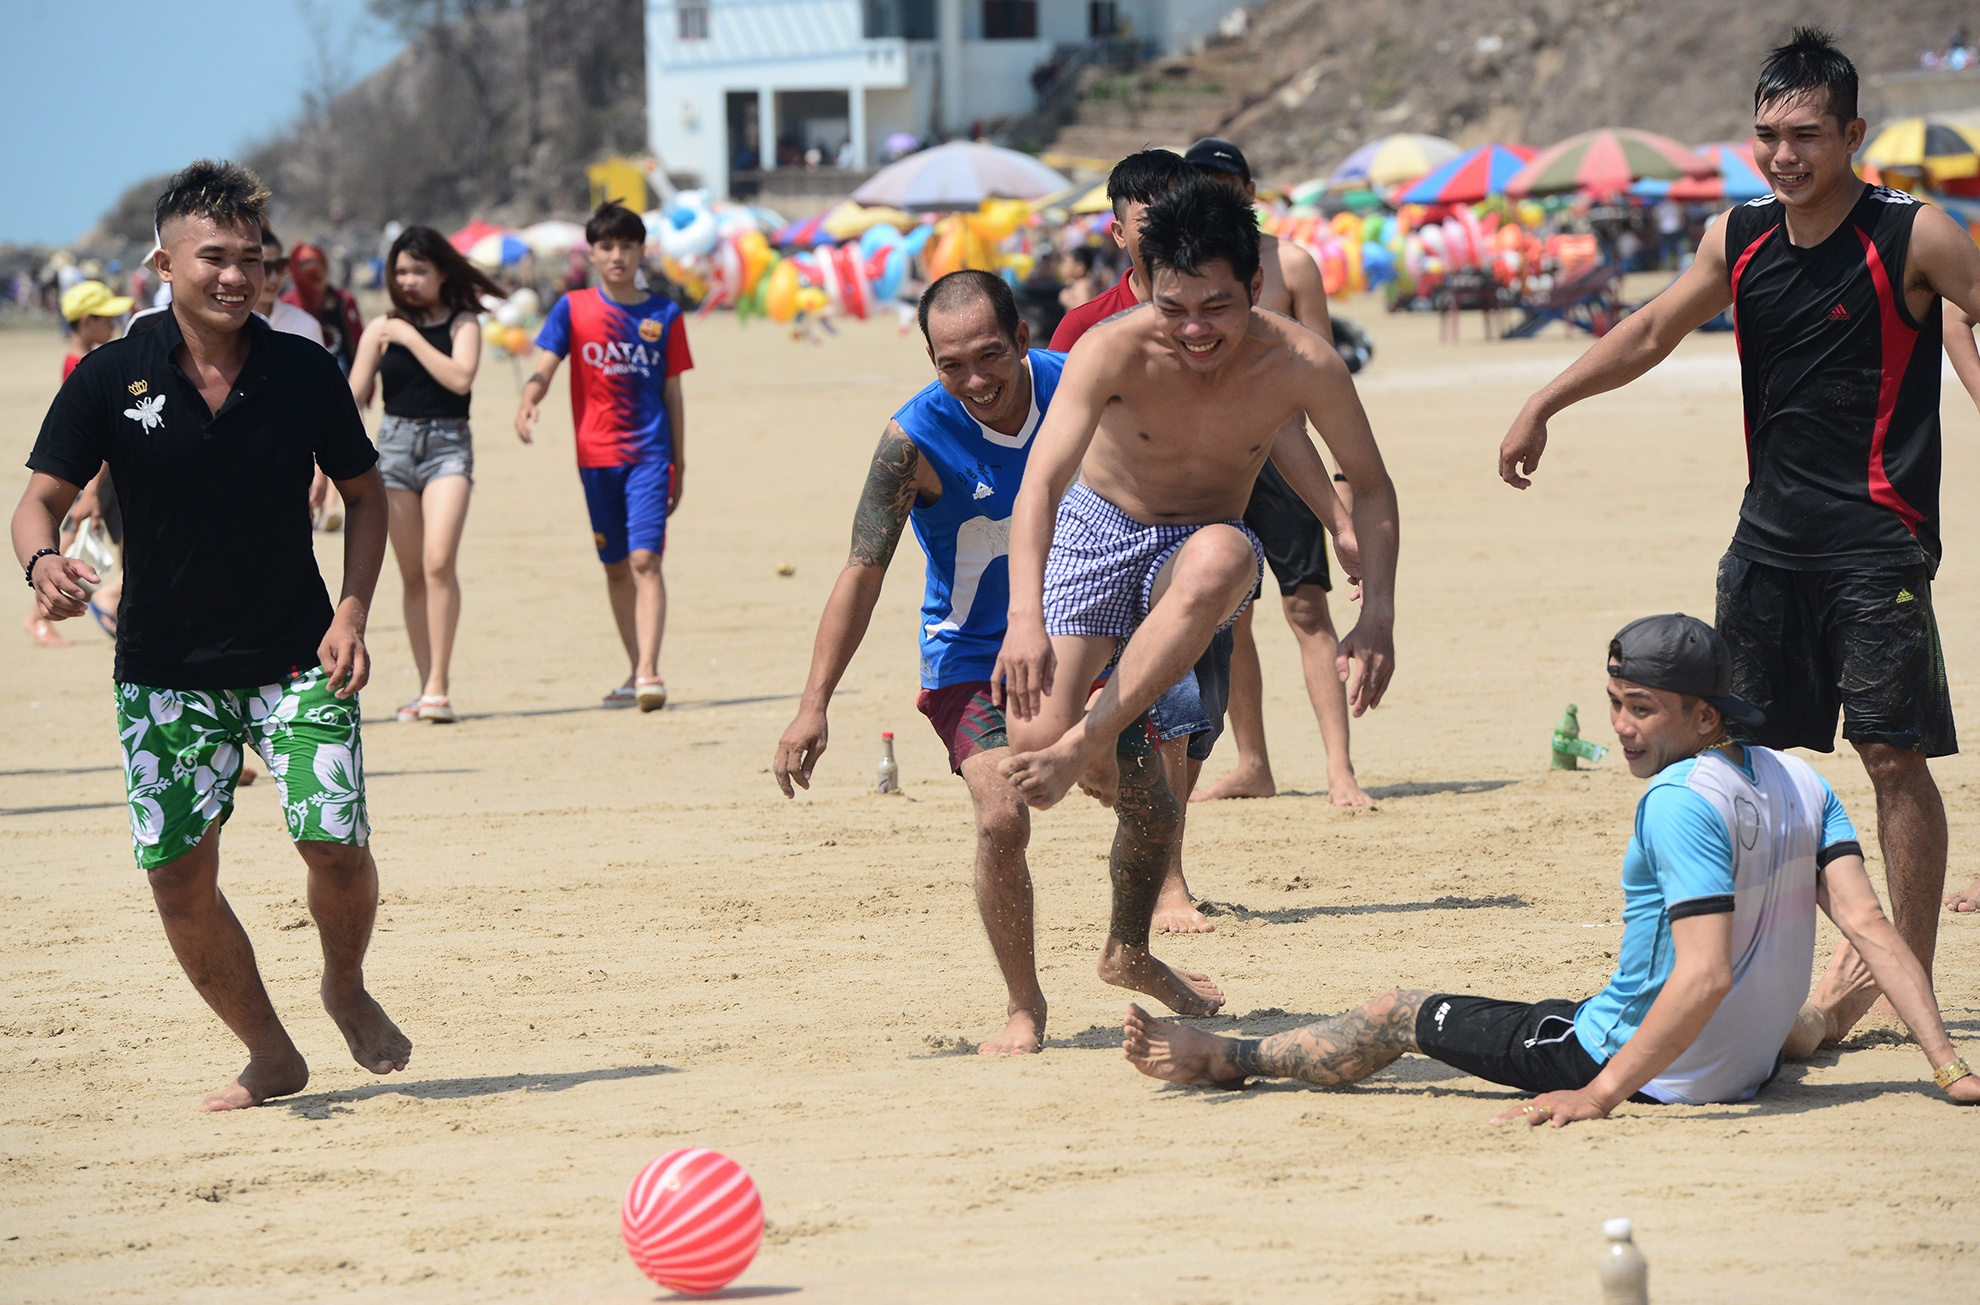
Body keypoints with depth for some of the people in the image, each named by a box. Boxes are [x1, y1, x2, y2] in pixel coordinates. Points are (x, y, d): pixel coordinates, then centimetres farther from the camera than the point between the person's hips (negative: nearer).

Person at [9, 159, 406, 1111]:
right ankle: (270, 1056, 18)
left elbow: (365, 493, 8)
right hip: (165, 667, 1)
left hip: (297, 660, 0)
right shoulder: (111, 379, -7)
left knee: (336, 845, -14)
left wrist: (351, 614, -5)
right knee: (177, 875, -3)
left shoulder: (304, 372, -4)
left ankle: (346, 989, 19)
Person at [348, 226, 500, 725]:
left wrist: (411, 337, -11)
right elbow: (353, 396, 4)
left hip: (448, 445, -3)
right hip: (395, 443, 3)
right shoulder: (383, 328, 8)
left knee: (439, 561, -19)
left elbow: (460, 377, -15)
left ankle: (439, 686, -20)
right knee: (413, 574, 5)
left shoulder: (463, 324, 3)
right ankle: (427, 687, 10)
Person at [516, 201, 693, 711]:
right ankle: (637, 674, 18)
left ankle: (649, 672, -22)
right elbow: (545, 366, -7)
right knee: (616, 566, 9)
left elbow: (672, 393, 10)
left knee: (645, 559, -14)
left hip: (650, 454, -2)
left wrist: (679, 464, 10)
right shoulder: (573, 309, 4)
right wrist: (528, 404, -29)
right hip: (596, 454, 2)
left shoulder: (665, 315, 5)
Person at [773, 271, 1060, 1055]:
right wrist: (815, 704, -27)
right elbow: (864, 569, -23)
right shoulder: (915, 439, -25)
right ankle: (1023, 1006, -1)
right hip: (972, 658, -4)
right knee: (1001, 820, -20)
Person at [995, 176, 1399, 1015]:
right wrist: (1025, 616, -52)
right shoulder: (1114, 352, -27)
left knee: (1219, 558, -40)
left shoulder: (1301, 363, -21)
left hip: (1201, 544, 0)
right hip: (1100, 532, 0)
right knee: (1034, 738, -19)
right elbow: (1041, 481, -36)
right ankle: (1118, 766, 22)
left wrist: (1377, 615, -19)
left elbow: (1370, 486, -6)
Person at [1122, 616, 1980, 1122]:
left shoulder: (1681, 801, -25)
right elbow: (1870, 925, -8)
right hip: (1749, 1067, 6)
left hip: (1619, 1056, -6)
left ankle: (1228, 1057, 31)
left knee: (1402, 1013, 13)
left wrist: (1600, 1095, -30)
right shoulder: (1802, 785, -1)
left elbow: (1706, 973, -32)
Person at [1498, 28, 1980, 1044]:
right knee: (1742, 749, 7)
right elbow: (1649, 333, 20)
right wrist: (1543, 405, 21)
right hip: (1772, 532, 6)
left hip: (1876, 541, -6)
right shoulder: (1737, 242, 7)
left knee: (1893, 754, -7)